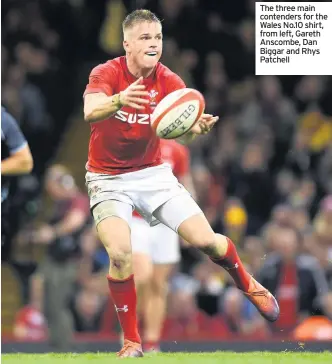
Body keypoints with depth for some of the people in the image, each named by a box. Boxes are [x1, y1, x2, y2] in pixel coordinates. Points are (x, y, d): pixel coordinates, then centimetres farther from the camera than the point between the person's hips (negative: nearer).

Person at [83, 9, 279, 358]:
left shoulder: (169, 82, -8)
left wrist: (196, 127, -47)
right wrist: (118, 100, -59)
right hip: (108, 179, -3)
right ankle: (131, 341, -7)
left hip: (153, 172, 3)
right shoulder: (107, 73, -17)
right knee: (120, 254, -25)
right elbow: (90, 112, -37)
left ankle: (247, 284, 26)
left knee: (205, 240, -7)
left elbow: (183, 133, -22)